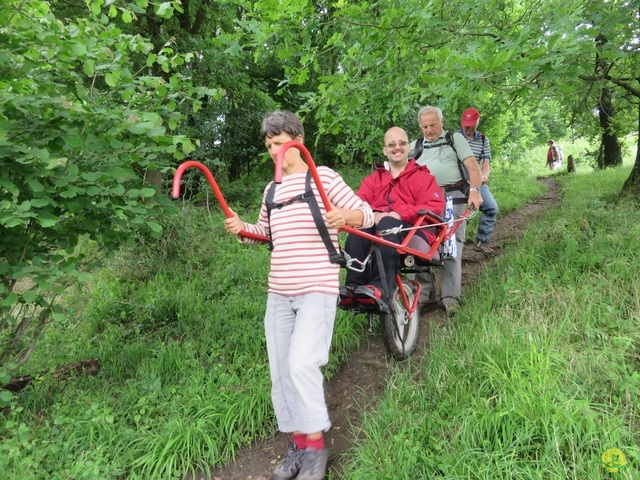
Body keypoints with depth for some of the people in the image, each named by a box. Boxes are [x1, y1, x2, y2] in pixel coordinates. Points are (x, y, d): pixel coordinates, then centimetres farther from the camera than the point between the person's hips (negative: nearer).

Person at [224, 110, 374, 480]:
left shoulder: (323, 177, -3)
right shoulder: (272, 189, 14)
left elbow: (367, 214, -6)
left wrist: (344, 217, -27)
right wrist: (242, 229, 4)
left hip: (317, 290, -6)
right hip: (278, 293, 7)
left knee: (301, 363, -18)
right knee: (281, 371, 9)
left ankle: (316, 445, 3)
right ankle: (299, 445, 25)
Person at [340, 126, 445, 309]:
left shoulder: (422, 176, 13)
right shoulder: (374, 179, 23)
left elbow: (435, 206, -4)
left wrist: (400, 214, -18)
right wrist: (373, 215, -20)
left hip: (411, 234, -3)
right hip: (377, 227, 3)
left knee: (387, 224, -36)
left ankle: (381, 288, -48)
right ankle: (354, 286, -39)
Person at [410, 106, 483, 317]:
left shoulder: (455, 139, 12)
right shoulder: (416, 145, 21)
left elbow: (472, 166, 1)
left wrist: (474, 191, -15)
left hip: (452, 198, -3)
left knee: (452, 247, -6)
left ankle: (450, 297, -1)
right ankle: (423, 294, 8)